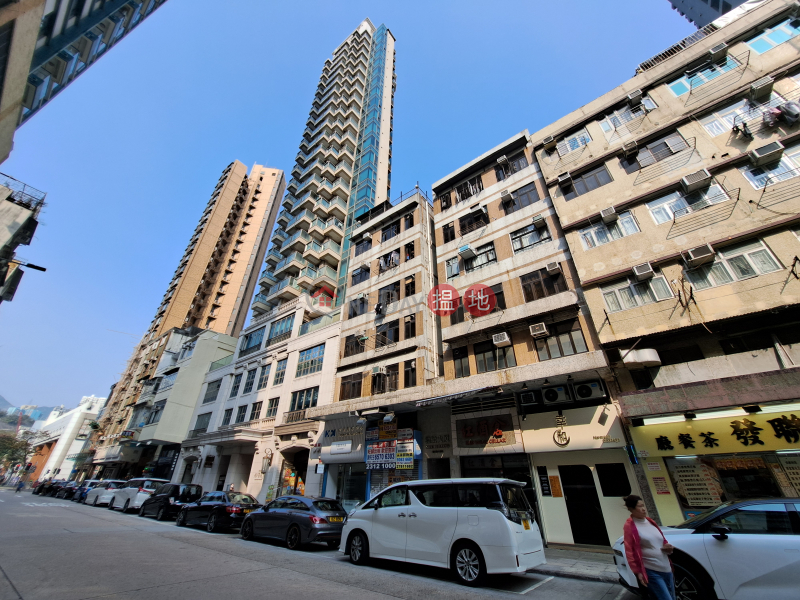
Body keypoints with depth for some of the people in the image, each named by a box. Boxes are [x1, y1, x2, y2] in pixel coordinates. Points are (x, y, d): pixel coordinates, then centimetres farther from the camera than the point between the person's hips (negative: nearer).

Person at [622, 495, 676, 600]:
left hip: (667, 569, 7)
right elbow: (629, 552, -11)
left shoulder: (650, 521, 10)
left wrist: (668, 547, -1)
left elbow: (662, 541, 20)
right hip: (651, 572, -7)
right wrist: (637, 572, -13)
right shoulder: (629, 526, -11)